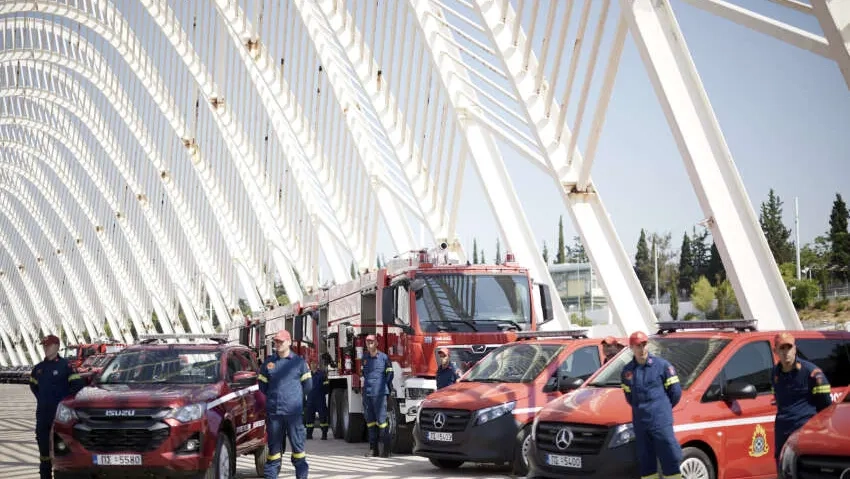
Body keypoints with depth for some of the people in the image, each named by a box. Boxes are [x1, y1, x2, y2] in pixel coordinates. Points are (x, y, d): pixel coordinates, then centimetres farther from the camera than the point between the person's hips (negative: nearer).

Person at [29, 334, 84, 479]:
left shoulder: (65, 365, -7)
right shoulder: (39, 368, 12)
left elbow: (78, 384, -10)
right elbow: (33, 384, 29)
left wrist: (65, 399, -9)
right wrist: (41, 398, 16)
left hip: (60, 412, -6)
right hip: (42, 411, 6)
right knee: (43, 441, 9)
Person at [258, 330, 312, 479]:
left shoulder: (299, 362, 3)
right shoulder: (269, 362, 9)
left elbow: (307, 385, 9)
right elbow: (262, 384, 17)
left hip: (294, 411, -2)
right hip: (273, 411, 2)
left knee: (297, 443, -1)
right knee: (274, 445, 6)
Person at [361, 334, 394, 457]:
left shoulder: (383, 357, -2)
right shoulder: (365, 358, 14)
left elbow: (389, 374, 2)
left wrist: (381, 385, 4)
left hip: (379, 393, -6)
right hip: (367, 392, 6)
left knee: (381, 420, -9)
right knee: (370, 421, 6)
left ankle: (386, 449, -6)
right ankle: (374, 449, 11)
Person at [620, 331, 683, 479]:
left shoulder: (661, 365, -3)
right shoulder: (627, 371, 10)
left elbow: (675, 392, 1)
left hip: (661, 421, -5)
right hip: (639, 422, 5)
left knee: (670, 460, -7)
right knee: (645, 464, 8)